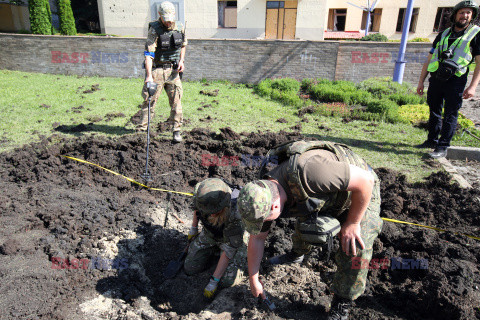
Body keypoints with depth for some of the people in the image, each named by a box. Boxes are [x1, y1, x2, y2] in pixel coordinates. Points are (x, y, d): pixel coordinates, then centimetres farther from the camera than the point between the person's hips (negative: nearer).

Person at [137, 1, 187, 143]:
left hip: (173, 70, 4)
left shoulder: (179, 27, 3)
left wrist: (181, 60, 6)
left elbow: (183, 44, 22)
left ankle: (176, 131, 12)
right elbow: (149, 53, -22)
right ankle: (141, 130, 6)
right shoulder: (154, 29, -13)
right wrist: (149, 76, -31)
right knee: (150, 100, -2)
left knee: (176, 100, 2)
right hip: (157, 69, -4)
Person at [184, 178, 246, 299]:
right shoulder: (200, 193, -29)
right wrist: (194, 228, 13)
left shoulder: (235, 215, -42)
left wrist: (213, 282, -27)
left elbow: (228, 251, -31)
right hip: (210, 234, 5)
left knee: (226, 281, -15)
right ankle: (215, 248, 23)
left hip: (234, 238, -4)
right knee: (190, 268, 0)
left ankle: (243, 257, 13)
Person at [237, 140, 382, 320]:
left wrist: (352, 223, -25)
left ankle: (342, 305, 4)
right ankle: (297, 254, 54)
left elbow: (365, 179, -36)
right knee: (305, 223, 22)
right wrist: (253, 279, 4)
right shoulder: (264, 194, -20)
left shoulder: (305, 171, -47)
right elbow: (257, 238, -5)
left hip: (361, 192, -6)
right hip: (328, 194, 6)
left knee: (355, 249, -19)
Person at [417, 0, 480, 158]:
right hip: (436, 79, 4)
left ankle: (443, 147, -1)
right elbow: (429, 60, 17)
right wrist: (421, 82, 10)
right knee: (434, 112, 12)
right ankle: (432, 140, 25)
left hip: (455, 81, -4)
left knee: (450, 115, -4)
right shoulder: (442, 35, 16)